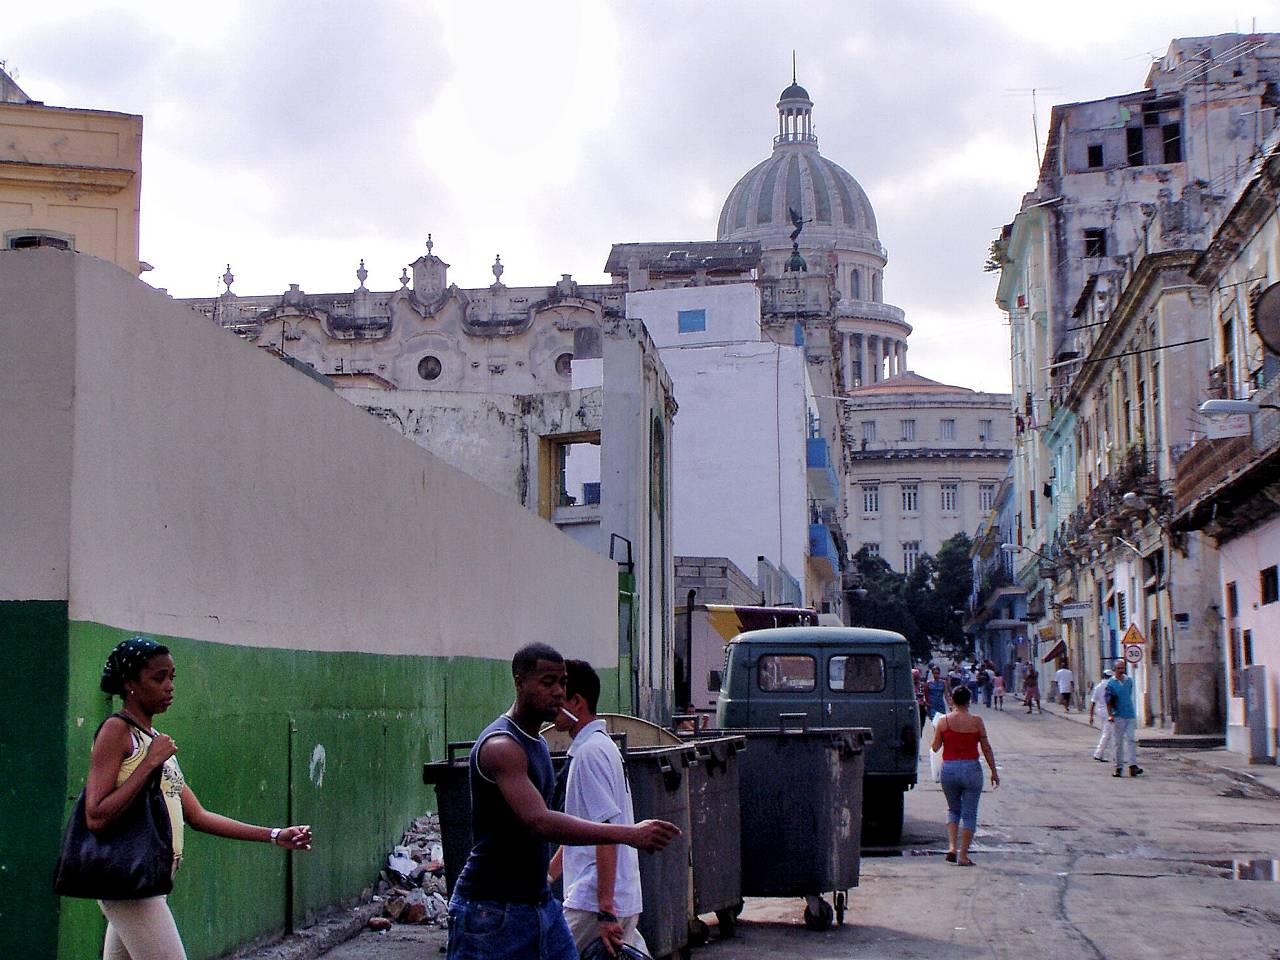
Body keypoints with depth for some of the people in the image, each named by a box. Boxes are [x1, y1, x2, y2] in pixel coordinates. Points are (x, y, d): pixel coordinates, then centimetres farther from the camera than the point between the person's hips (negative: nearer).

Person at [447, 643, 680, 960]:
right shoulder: (500, 746, -19)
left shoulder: (538, 744, 13)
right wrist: (629, 834, -37)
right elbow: (539, 821, -32)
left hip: (542, 904, 9)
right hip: (491, 910, -9)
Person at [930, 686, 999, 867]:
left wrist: (935, 731, 21)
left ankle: (952, 847, 4)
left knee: (953, 809, 20)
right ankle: (963, 855, 3)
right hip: (971, 769, -1)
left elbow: (935, 746, 2)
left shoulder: (943, 721, -2)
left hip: (949, 769, 1)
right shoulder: (976, 721, -3)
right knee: (969, 814, 6)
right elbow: (986, 748, 1)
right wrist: (994, 771, 9)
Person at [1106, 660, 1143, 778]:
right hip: (1118, 716, -3)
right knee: (1119, 742, 2)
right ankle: (1119, 767, 9)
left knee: (1131, 740, -7)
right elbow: (1108, 700, -5)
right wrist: (1110, 714, -15)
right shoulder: (1111, 683, -3)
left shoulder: (1129, 680, 10)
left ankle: (1133, 765, -12)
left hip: (1130, 715, 3)